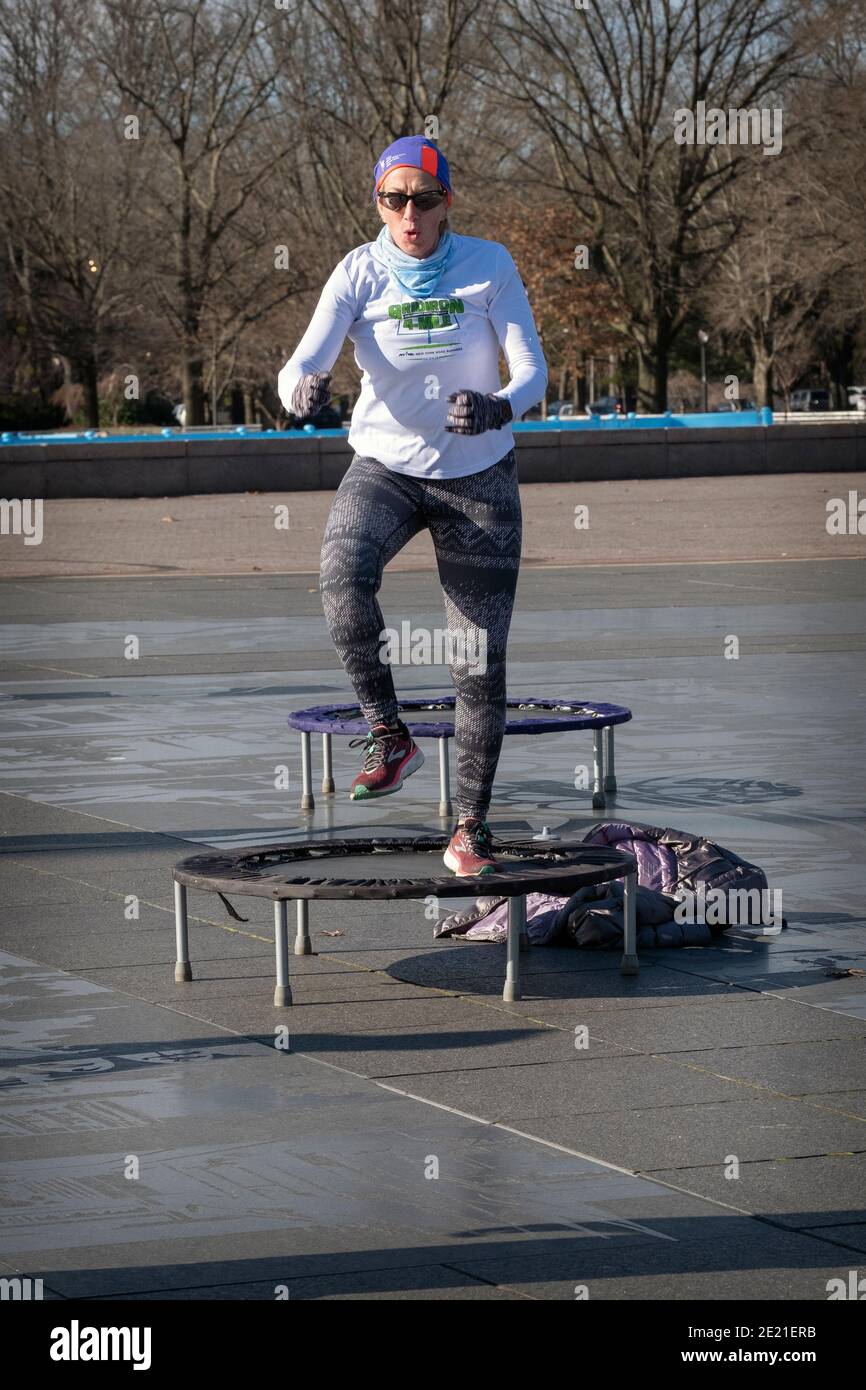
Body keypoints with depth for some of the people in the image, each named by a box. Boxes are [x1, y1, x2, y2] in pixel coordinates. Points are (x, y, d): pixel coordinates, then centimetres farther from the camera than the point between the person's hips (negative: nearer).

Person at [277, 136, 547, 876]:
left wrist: (497, 409, -38)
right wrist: (303, 388, -45)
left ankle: (471, 827, 10)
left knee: (480, 662, -2)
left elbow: (533, 371, -14)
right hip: (384, 469, 0)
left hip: (478, 477, 0)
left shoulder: (489, 265, -10)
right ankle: (389, 733, -16)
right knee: (343, 575, -33)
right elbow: (301, 363, -20)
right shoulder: (360, 273, -9)